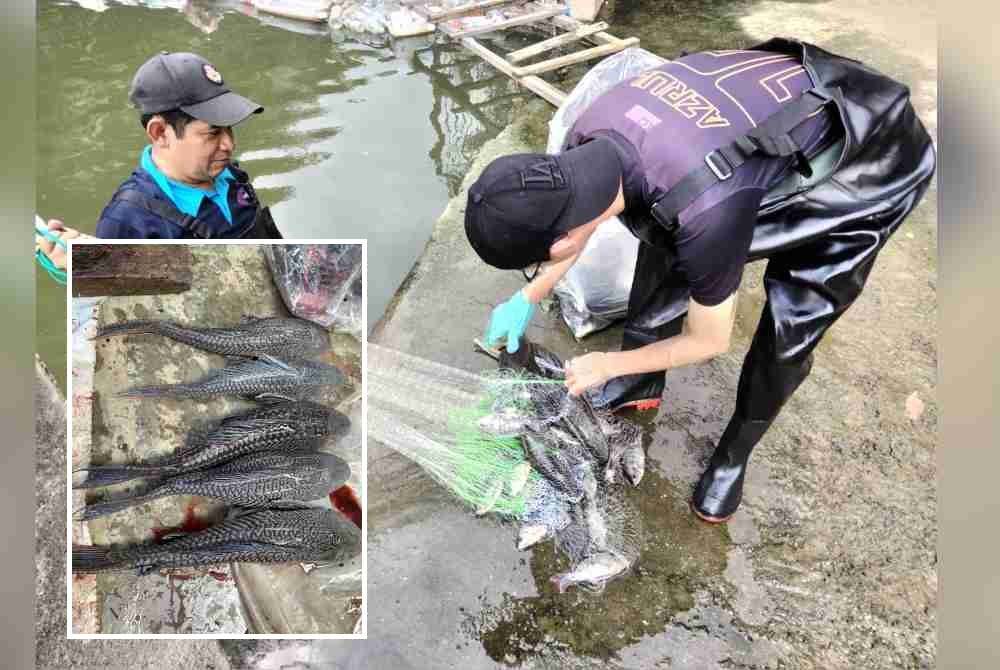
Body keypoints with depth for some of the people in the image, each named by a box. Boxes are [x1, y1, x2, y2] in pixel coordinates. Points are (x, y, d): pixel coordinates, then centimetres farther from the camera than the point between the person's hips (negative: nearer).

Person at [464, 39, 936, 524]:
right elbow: (575, 217, 4)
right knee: (663, 241, 6)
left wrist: (606, 365, -7)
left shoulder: (705, 213, -42)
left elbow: (707, 342, -21)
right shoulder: (588, 137, -22)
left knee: (789, 329, -11)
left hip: (873, 165, -6)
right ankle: (638, 385, 26)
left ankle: (735, 453, 16)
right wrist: (528, 298, 9)